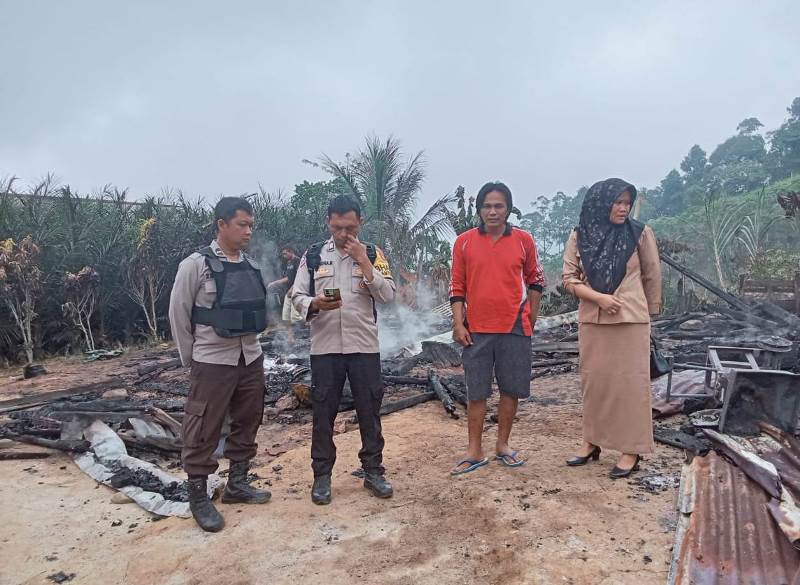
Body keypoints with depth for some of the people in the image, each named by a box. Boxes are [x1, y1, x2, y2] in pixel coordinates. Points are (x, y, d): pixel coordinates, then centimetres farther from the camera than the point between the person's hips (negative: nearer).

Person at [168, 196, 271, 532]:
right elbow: (178, 314, -5)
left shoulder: (251, 266, 6)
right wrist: (192, 360, -1)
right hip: (213, 362, -6)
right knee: (203, 431, 3)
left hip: (251, 358, 6)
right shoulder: (196, 264, -11)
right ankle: (198, 497, 20)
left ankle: (236, 484, 33)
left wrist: (249, 344, 13)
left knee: (247, 423, 15)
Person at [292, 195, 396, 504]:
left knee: (369, 410, 8)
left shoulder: (373, 254, 3)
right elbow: (297, 297, 4)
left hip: (364, 346, 0)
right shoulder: (313, 255, 4)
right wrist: (315, 303, -18)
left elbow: (388, 296, -7)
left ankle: (373, 471, 24)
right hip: (324, 347, 0)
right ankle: (322, 475, 22)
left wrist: (363, 261, -15)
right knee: (323, 412, 7)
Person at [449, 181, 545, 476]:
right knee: (476, 392, 6)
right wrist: (458, 324, -4)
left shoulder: (523, 240, 1)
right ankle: (475, 452, 17)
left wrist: (531, 318, 8)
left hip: (515, 328, 1)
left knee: (511, 389, 9)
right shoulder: (464, 242, 1)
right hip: (477, 329, 0)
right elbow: (457, 286, 3)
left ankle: (502, 445, 26)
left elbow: (535, 280, 11)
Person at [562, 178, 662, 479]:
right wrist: (599, 297, -14)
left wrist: (650, 311, 12)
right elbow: (570, 278, 0)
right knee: (593, 380, 9)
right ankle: (592, 441, 22)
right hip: (591, 320, 2)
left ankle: (632, 450, 11)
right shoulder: (579, 236, 1)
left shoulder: (640, 233, -3)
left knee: (630, 382, 1)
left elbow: (652, 276, 6)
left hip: (631, 320, -2)